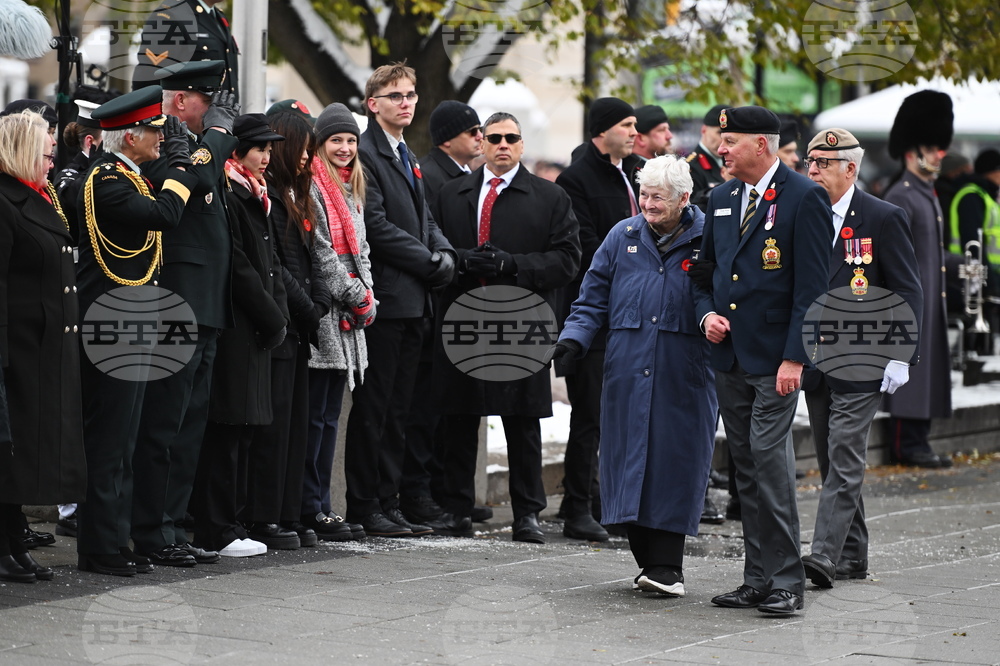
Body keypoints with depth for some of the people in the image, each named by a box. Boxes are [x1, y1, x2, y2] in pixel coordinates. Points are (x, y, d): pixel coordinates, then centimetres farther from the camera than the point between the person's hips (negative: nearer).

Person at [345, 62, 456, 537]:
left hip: (413, 301, 9)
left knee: (397, 409, 10)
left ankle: (388, 504, 14)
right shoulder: (366, 154, -9)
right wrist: (428, 261, -13)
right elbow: (376, 225, -17)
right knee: (372, 408, -5)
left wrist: (444, 252, 1)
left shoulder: (407, 158, 21)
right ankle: (363, 509, -1)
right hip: (385, 297, -9)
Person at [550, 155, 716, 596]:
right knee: (629, 457, 2)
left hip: (684, 377, -3)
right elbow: (594, 299, 13)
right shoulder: (623, 237, 10)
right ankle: (648, 559, 12)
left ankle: (666, 565, -1)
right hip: (628, 373, 3)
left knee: (675, 461, -5)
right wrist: (572, 339, -1)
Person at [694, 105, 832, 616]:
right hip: (728, 357, 7)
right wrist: (707, 314, 2)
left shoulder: (804, 199, -8)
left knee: (770, 459, -12)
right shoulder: (721, 199, 14)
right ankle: (758, 578, 14)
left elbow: (812, 286, -11)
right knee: (746, 469, 9)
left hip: (774, 357, -7)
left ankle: (785, 582, -6)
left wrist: (794, 357, -16)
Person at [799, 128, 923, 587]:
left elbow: (907, 293, -5)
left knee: (844, 461, -11)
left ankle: (824, 557, -17)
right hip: (815, 362, 6)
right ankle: (852, 558, 18)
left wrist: (900, 357, -11)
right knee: (833, 463, 10)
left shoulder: (884, 218, -5)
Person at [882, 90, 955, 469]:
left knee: (928, 368, 10)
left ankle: (916, 443, 16)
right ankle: (908, 446, -2)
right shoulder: (899, 197, -13)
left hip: (931, 301, 10)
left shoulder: (928, 196, 17)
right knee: (909, 369, -6)